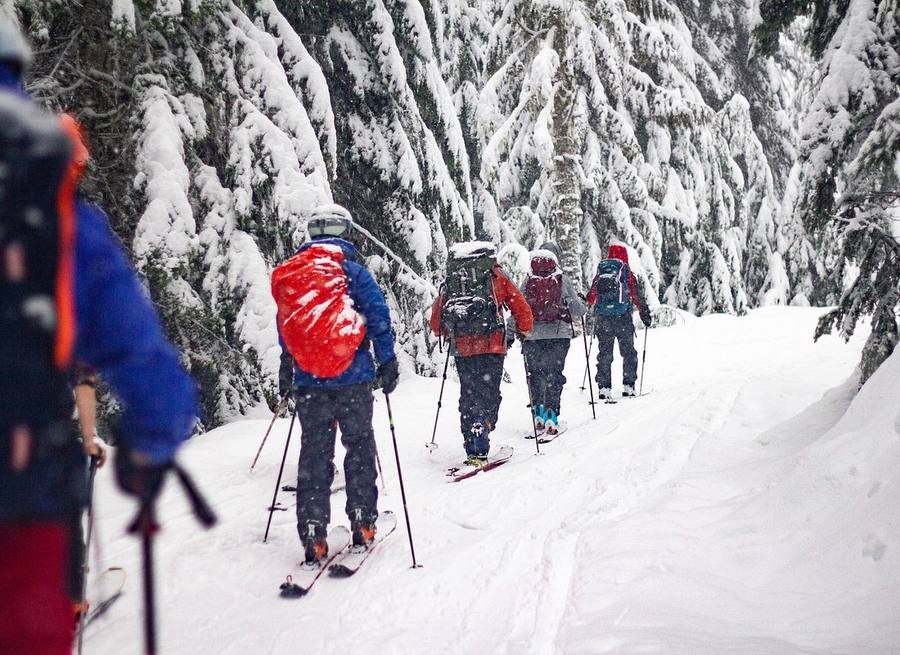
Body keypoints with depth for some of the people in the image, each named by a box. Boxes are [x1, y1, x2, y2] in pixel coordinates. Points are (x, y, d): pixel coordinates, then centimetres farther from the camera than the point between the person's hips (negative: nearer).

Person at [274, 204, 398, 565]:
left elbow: (284, 327, 18)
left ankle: (313, 538, 4)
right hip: (353, 378, -3)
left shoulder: (289, 274, 9)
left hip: (308, 382, 3)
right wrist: (387, 362, 0)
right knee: (359, 448, 12)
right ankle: (363, 525, 14)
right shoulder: (353, 272, -4)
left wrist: (287, 372, 28)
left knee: (314, 455, 7)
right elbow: (378, 318, -8)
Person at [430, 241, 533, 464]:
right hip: (492, 344, -3)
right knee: (488, 394, -2)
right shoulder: (495, 276, 10)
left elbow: (436, 314, 19)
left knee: (468, 396, 12)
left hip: (462, 348, 3)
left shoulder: (450, 280, 17)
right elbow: (521, 308, 9)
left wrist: (446, 334, 36)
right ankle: (480, 448, -15)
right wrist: (524, 330, 25)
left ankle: (472, 449, 10)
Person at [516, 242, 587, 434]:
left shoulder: (528, 281, 1)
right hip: (558, 334, -1)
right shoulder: (563, 280, -4)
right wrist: (583, 309, 21)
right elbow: (576, 308, -2)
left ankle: (538, 415, 14)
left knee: (535, 374, 14)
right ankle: (551, 416, -5)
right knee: (554, 375, 3)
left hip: (532, 335, 2)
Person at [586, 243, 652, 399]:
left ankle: (603, 388, 1)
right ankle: (628, 386, 7)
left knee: (604, 353, 7)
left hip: (602, 317, 3)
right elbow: (636, 294, -1)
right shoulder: (626, 271, -1)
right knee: (628, 352, 9)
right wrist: (645, 313, 7)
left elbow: (591, 296, 14)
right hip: (623, 317, -3)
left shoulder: (600, 271, 8)